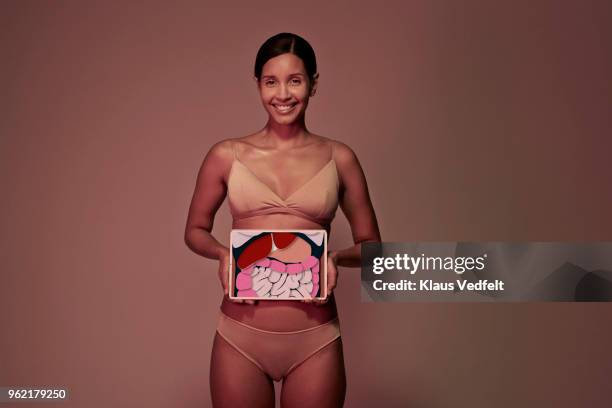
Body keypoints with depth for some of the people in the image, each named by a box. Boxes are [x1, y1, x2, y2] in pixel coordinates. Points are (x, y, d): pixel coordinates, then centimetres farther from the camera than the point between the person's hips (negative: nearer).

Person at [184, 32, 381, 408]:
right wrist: (223, 254, -8)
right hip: (240, 336, 0)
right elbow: (195, 230, 12)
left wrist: (337, 257, -12)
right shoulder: (226, 156, 1)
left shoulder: (339, 159, 2)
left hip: (314, 340, 0)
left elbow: (371, 244, 9)